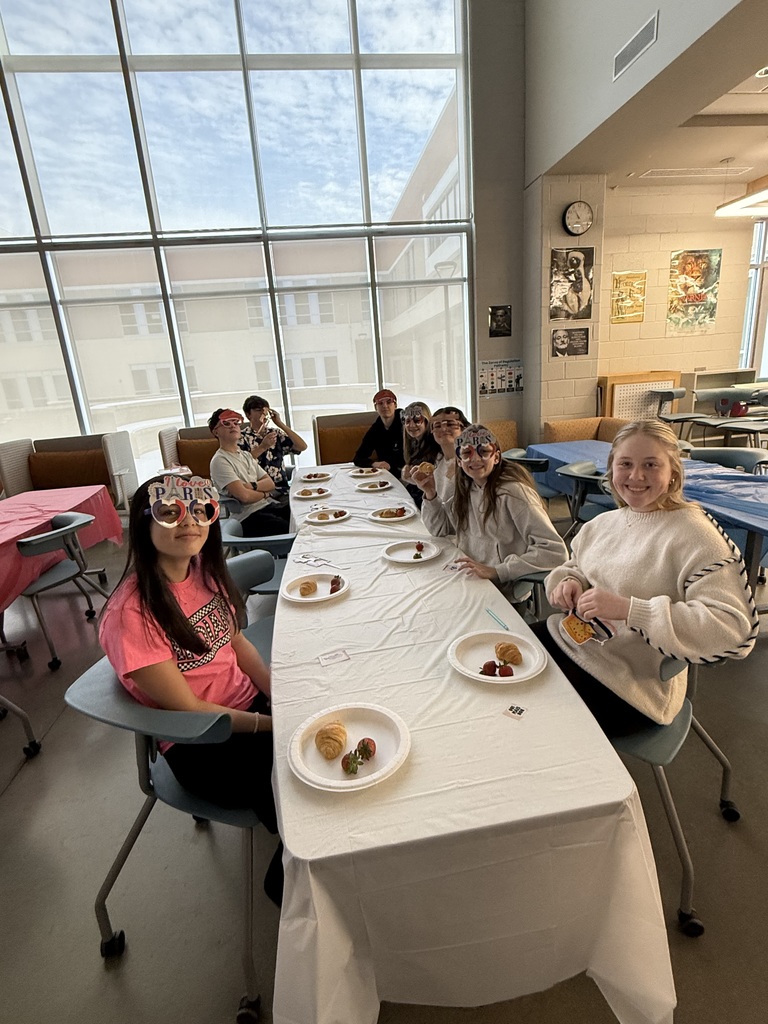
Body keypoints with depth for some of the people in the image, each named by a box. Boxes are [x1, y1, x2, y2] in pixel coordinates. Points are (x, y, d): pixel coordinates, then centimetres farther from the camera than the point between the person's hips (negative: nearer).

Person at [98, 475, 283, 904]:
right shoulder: (132, 611, -23)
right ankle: (286, 883, 20)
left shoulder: (205, 568, -4)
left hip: (250, 703, 6)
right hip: (200, 745, -6)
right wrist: (273, 724, -17)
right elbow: (186, 709, -18)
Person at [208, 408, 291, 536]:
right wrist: (264, 493, 1)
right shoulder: (219, 461, -7)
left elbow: (270, 483, 11)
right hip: (249, 517, -8)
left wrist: (252, 486, -9)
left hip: (269, 506, 8)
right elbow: (244, 496, -18)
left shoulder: (246, 455, 19)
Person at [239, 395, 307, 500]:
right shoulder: (242, 437, 4)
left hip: (282, 490, 5)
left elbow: (302, 446, 1)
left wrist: (280, 424, -1)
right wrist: (262, 447, -20)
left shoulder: (276, 433, 15)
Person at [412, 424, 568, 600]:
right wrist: (430, 493, -4)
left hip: (503, 593, -6)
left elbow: (555, 551, -25)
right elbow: (440, 528, 12)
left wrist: (496, 571, -30)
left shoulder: (511, 492, -20)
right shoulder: (467, 487, 3)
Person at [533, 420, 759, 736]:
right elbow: (575, 566, 17)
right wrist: (568, 582, -8)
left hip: (627, 687, -7)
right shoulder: (605, 522, 4)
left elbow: (733, 627, -25)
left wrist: (630, 609, -33)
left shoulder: (694, 535, -18)